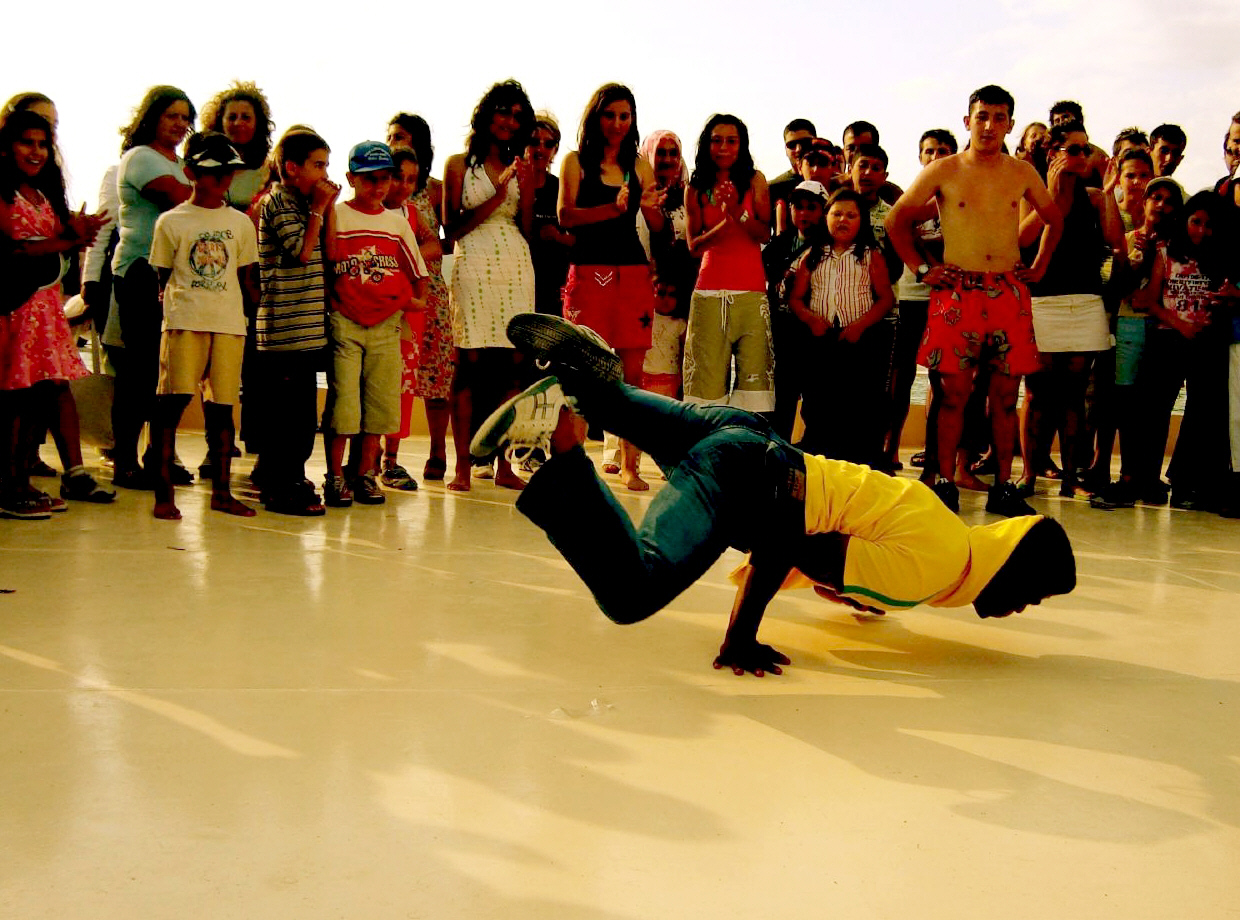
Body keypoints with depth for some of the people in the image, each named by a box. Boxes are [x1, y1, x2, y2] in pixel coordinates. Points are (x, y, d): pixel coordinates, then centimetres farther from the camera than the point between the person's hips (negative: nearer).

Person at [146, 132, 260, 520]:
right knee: (172, 401, -8)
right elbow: (162, 279, 9)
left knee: (222, 406, 5)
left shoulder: (240, 222, 13)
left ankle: (221, 491, 14)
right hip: (184, 322, -2)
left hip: (229, 323, 3)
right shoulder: (171, 221, 6)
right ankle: (164, 492, -2)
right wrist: (173, 303, -4)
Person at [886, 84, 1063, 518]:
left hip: (1009, 293, 2)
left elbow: (1053, 219, 25)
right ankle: (945, 483, 3)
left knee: (1006, 394, 4)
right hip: (957, 292, -2)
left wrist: (1039, 266, 14)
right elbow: (895, 219, 7)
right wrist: (920, 268, 2)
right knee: (954, 392, -4)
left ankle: (1003, 486, 11)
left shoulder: (1022, 174, 9)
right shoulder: (943, 172, 2)